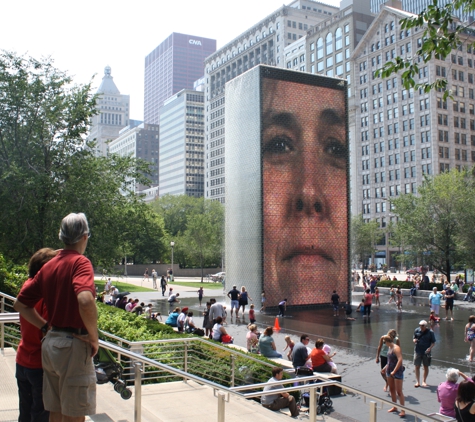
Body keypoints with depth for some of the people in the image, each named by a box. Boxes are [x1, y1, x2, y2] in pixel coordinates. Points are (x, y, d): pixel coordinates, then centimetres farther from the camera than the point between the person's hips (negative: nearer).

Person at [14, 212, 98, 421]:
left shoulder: (48, 266, 9)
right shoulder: (80, 262, -13)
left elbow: (20, 304, 12)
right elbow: (85, 301, -31)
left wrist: (47, 327, 9)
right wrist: (94, 337, -18)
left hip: (50, 343, 8)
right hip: (73, 346, -7)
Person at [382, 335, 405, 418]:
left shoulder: (396, 348, -20)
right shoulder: (389, 348, 8)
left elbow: (400, 360, -28)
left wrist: (394, 371, -27)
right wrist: (386, 367, 18)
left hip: (397, 371, -9)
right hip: (390, 371, 9)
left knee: (399, 392, -5)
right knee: (392, 390, 17)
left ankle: (403, 410, 1)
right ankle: (394, 407, 29)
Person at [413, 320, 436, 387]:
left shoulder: (430, 332, -7)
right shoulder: (416, 330, 0)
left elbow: (433, 342, -3)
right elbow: (414, 339, 11)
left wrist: (430, 348, -21)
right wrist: (414, 340, -13)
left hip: (426, 352, -1)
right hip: (418, 351, 1)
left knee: (426, 367, 9)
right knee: (417, 366, 2)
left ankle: (424, 381, 25)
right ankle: (418, 382, 12)